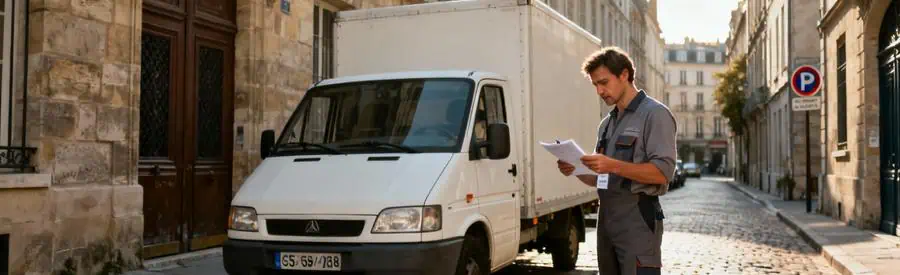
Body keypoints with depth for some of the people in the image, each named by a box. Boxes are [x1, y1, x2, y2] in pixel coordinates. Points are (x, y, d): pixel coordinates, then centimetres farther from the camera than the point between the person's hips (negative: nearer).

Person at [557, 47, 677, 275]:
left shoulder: (655, 114, -5)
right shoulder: (607, 123, 20)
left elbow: (662, 172, -16)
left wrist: (613, 166, -24)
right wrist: (575, 171, 1)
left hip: (637, 219, -8)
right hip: (606, 218, 8)